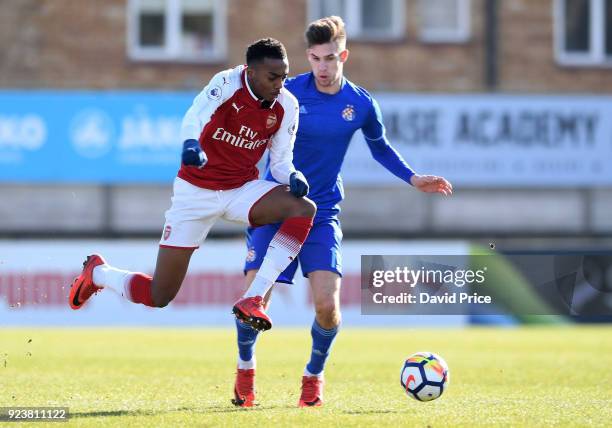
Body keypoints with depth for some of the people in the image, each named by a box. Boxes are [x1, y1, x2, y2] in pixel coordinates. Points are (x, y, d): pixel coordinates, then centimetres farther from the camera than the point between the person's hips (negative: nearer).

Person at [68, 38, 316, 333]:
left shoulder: (286, 106, -6)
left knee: (304, 208, -25)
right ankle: (97, 273, 30)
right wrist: (191, 144, -60)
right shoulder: (227, 84, -21)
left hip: (242, 190, 5)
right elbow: (195, 117, -38)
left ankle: (253, 300, -21)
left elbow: (281, 160, 3)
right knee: (158, 297, -4)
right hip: (196, 191, -4)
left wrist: (293, 177, -21)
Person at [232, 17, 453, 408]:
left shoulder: (361, 104, -3)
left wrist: (414, 178, 6)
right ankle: (246, 365, 23)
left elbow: (380, 147, 16)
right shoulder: (286, 93, -9)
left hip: (322, 213, 1)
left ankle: (314, 375, 15)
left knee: (327, 303, -14)